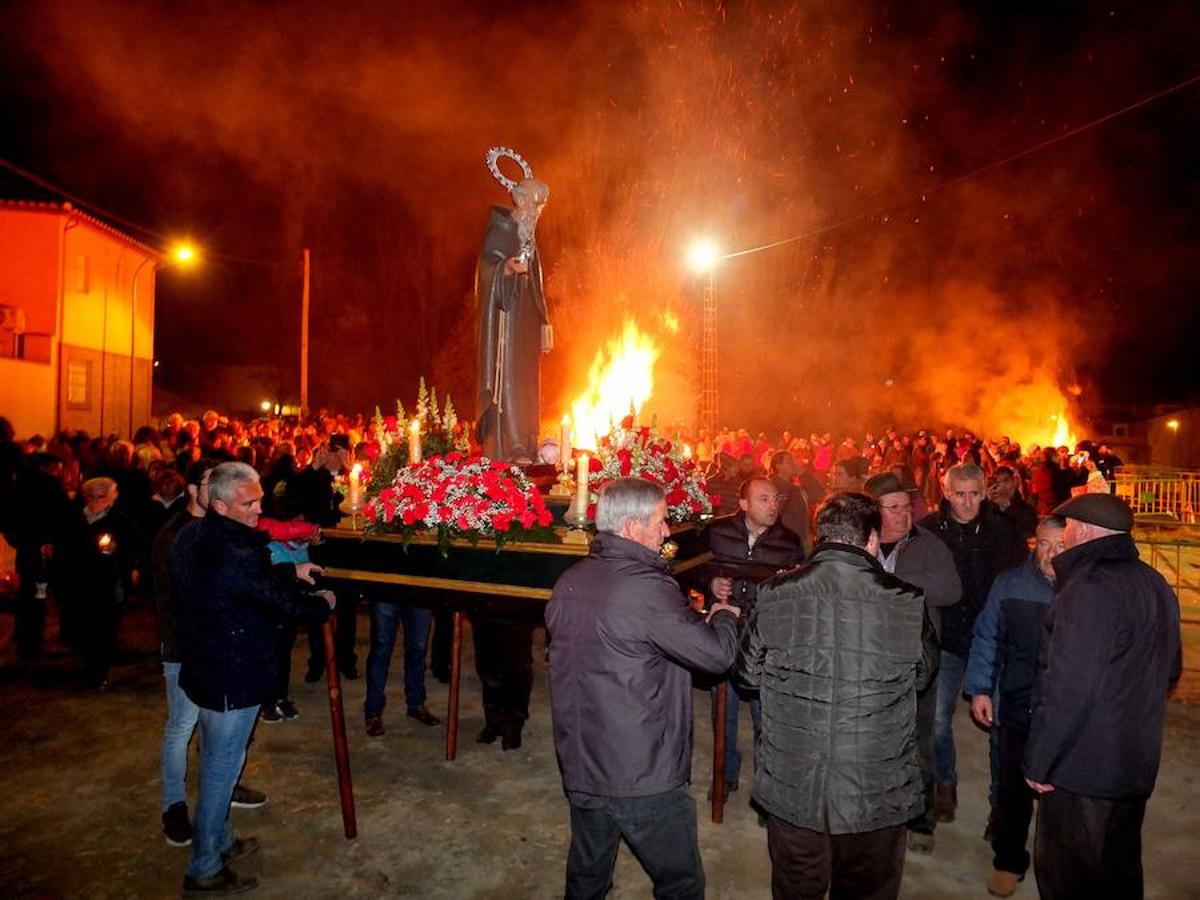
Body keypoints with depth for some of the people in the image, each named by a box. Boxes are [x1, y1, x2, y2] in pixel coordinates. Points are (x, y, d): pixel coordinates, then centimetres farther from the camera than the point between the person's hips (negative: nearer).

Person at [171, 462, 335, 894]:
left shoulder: (192, 535, -2)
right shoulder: (234, 554, -30)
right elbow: (284, 602, -18)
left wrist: (292, 571, 13)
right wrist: (323, 603, 0)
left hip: (202, 665, 9)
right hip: (232, 677, -9)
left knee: (215, 761, 24)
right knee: (222, 768, 7)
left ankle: (219, 839, 43)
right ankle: (204, 870, 24)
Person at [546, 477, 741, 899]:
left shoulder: (568, 582, 1)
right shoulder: (646, 587, -23)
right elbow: (717, 653, -21)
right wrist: (725, 616, 1)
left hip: (579, 768, 7)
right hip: (643, 777, -7)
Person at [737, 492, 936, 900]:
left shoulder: (774, 597, -14)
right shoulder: (907, 604, -15)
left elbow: (749, 674, 0)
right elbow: (921, 675, 4)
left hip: (791, 789, 1)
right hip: (877, 794, 0)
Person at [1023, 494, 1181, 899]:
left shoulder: (1088, 589, -23)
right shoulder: (1156, 585, 7)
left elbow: (1067, 687, -25)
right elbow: (1169, 670, 20)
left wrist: (1039, 761, -16)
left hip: (1083, 765, -9)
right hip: (1138, 762, 9)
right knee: (1120, 867, 23)